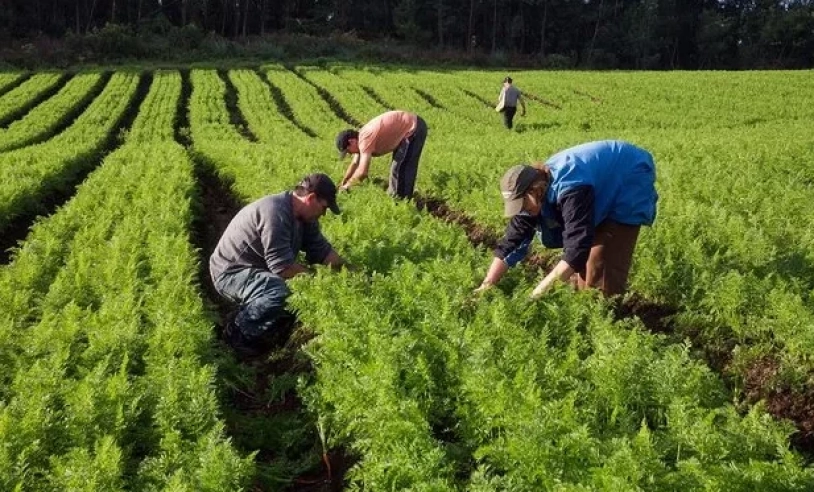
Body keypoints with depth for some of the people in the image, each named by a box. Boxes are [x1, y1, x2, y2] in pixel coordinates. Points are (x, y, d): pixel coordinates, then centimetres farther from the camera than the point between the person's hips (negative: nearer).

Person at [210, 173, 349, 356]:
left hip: (258, 269, 10)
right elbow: (282, 266, -31)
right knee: (278, 291, -35)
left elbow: (321, 250, 5)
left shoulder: (303, 216, 1)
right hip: (230, 273, -10)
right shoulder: (275, 213, -30)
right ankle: (238, 331, -11)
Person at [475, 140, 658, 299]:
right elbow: (512, 241, -11)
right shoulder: (533, 191, -14)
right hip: (605, 189, 8)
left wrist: (542, 289, -44)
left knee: (603, 260, -14)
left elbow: (577, 247, -45)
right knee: (581, 259, 8)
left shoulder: (571, 189, -41)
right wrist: (486, 285, -17)